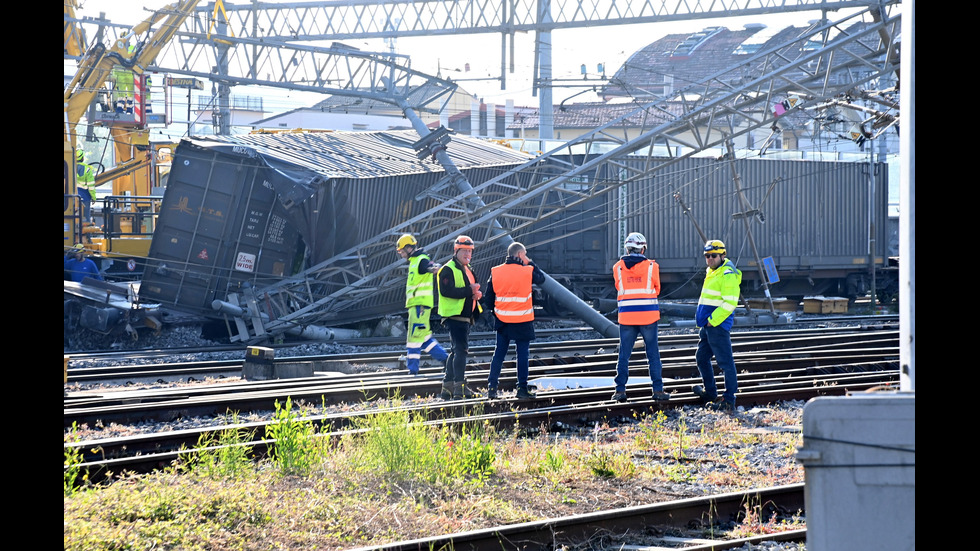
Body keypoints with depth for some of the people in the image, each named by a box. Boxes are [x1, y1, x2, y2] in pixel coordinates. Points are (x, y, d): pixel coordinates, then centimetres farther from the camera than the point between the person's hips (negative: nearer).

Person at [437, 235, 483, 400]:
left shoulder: (466, 270, 20)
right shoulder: (448, 270, -10)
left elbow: (471, 290, 29)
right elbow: (447, 291, -23)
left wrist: (477, 294, 5)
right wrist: (469, 291, -23)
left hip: (465, 317, 10)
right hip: (454, 316, -10)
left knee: (457, 351, 14)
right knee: (461, 349, -17)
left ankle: (448, 387, 21)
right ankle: (459, 387, -21)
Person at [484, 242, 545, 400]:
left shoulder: (495, 272, 1)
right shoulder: (527, 271, -10)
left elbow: (488, 298, 5)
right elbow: (541, 278, 11)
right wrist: (530, 263, 11)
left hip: (502, 321, 4)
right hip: (522, 321, -4)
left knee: (499, 353, 11)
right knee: (523, 354, 3)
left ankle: (491, 387, 7)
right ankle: (522, 389, 4)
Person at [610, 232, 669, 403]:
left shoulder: (618, 267, 0)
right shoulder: (651, 267, -3)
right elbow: (656, 289, 10)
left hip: (626, 316, 1)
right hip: (648, 316, -1)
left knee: (624, 355, 9)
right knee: (653, 355, 5)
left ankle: (620, 390, 7)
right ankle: (658, 390, 5)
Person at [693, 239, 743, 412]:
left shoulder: (728, 275, -14)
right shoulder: (712, 272, 17)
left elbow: (730, 303, -20)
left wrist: (713, 320, -19)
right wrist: (702, 318, 17)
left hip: (718, 326, -11)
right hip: (707, 325, 11)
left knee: (725, 362, -7)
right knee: (701, 357, 20)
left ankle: (729, 401, -7)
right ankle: (710, 393, 34)